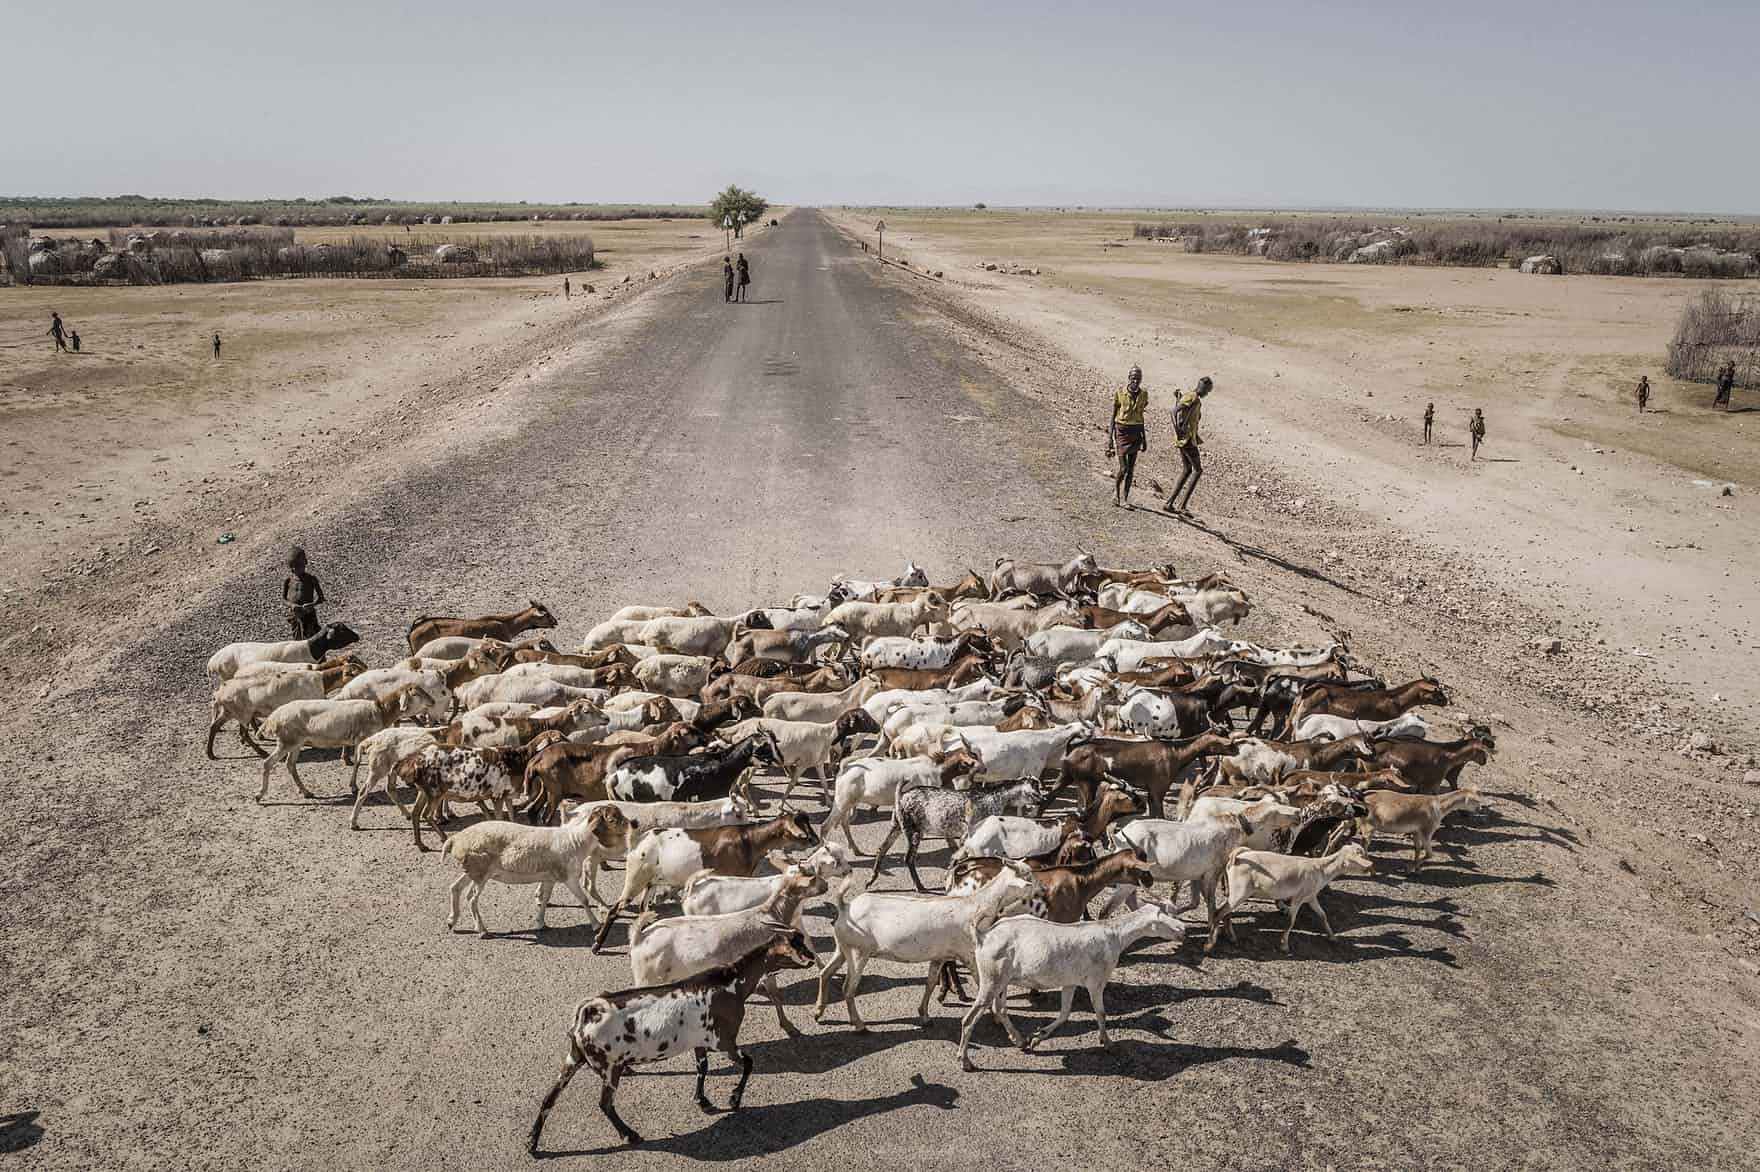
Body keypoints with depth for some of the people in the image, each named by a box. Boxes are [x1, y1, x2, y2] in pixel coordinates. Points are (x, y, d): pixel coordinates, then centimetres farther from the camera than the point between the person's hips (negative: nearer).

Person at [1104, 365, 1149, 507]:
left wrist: (1144, 439, 14)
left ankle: (1124, 499, 11)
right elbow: (1113, 416, -3)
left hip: (1136, 432, 4)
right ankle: (1115, 491, 19)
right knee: (1123, 467, -9)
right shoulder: (1119, 393, -6)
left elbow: (1140, 416, 14)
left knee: (1131, 468, 3)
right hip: (1121, 431, -4)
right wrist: (1110, 439, -7)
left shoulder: (1143, 394, 5)